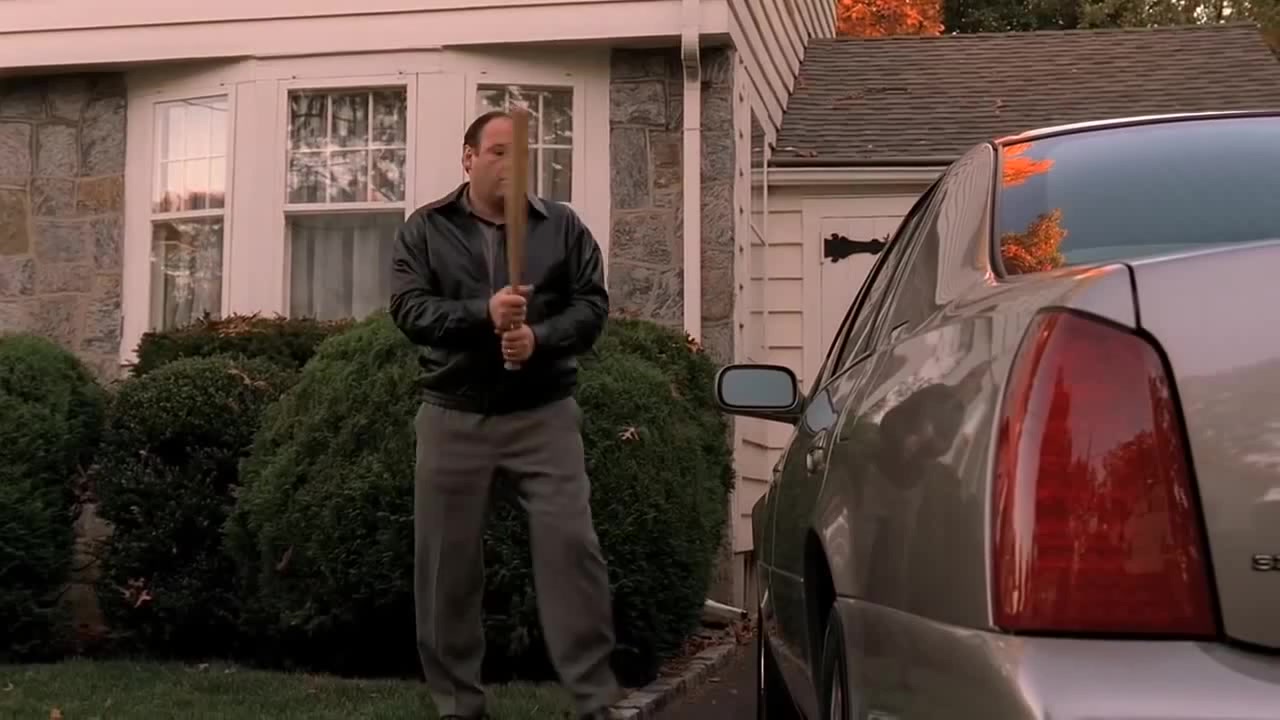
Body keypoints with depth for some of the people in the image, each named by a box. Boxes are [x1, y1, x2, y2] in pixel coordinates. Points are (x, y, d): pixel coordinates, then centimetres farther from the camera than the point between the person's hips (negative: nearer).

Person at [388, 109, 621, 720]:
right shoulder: (425, 230, 4)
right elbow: (409, 308, -7)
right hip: (454, 417, 1)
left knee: (571, 550, -6)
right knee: (446, 563, 5)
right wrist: (482, 314, -23)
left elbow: (591, 305, 1)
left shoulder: (562, 226, 6)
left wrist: (540, 338, -18)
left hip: (544, 415, 0)